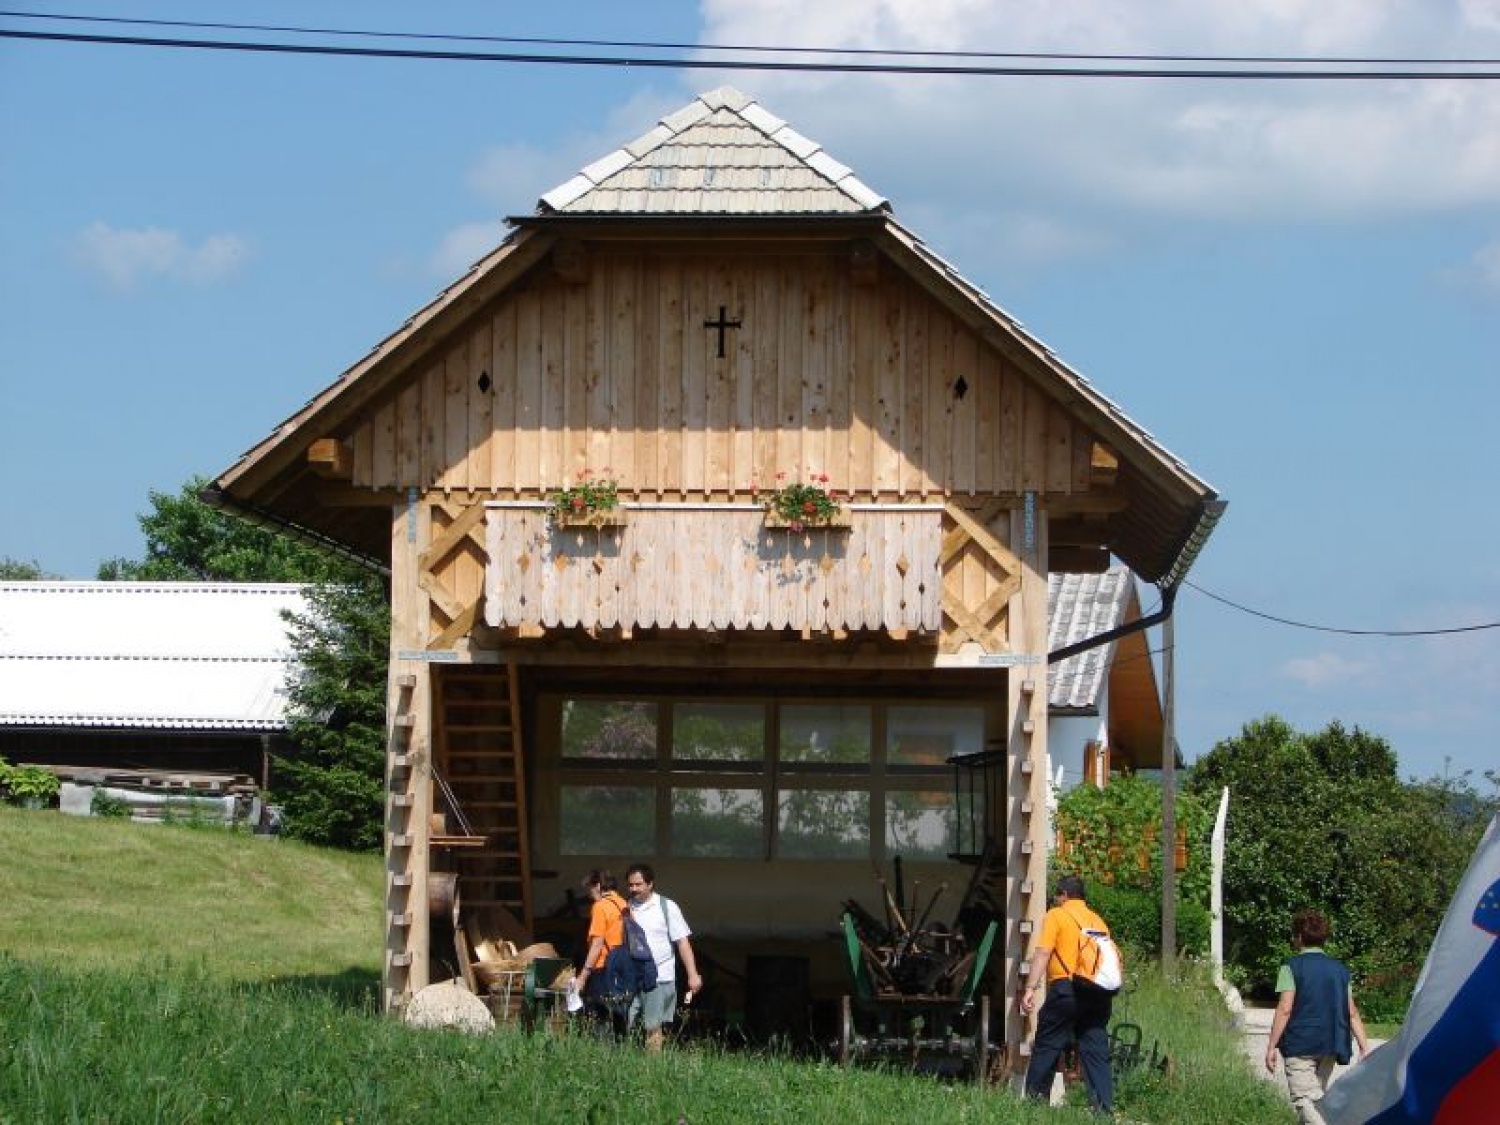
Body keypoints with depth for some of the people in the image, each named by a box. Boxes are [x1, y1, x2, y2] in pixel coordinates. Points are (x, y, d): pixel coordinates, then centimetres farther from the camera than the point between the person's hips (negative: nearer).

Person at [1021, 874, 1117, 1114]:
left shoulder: (1056, 916, 4)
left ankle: (1034, 1099, 3)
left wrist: (1030, 989, -12)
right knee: (1097, 1051, 5)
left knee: (1047, 1046, 3)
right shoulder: (1097, 920, 21)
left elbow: (1043, 953, -7)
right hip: (1099, 992, 5)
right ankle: (1105, 1107, -3)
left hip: (1067, 988, -5)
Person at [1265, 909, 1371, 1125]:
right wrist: (1365, 1047, 8)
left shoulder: (1292, 967, -6)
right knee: (1317, 1098, 18)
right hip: (1329, 1046, 6)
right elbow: (1352, 1013, 7)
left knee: (1304, 1100, -9)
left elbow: (1284, 1010, -12)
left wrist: (1271, 1046, -9)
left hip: (1300, 1045, -6)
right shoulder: (1339, 969, 10)